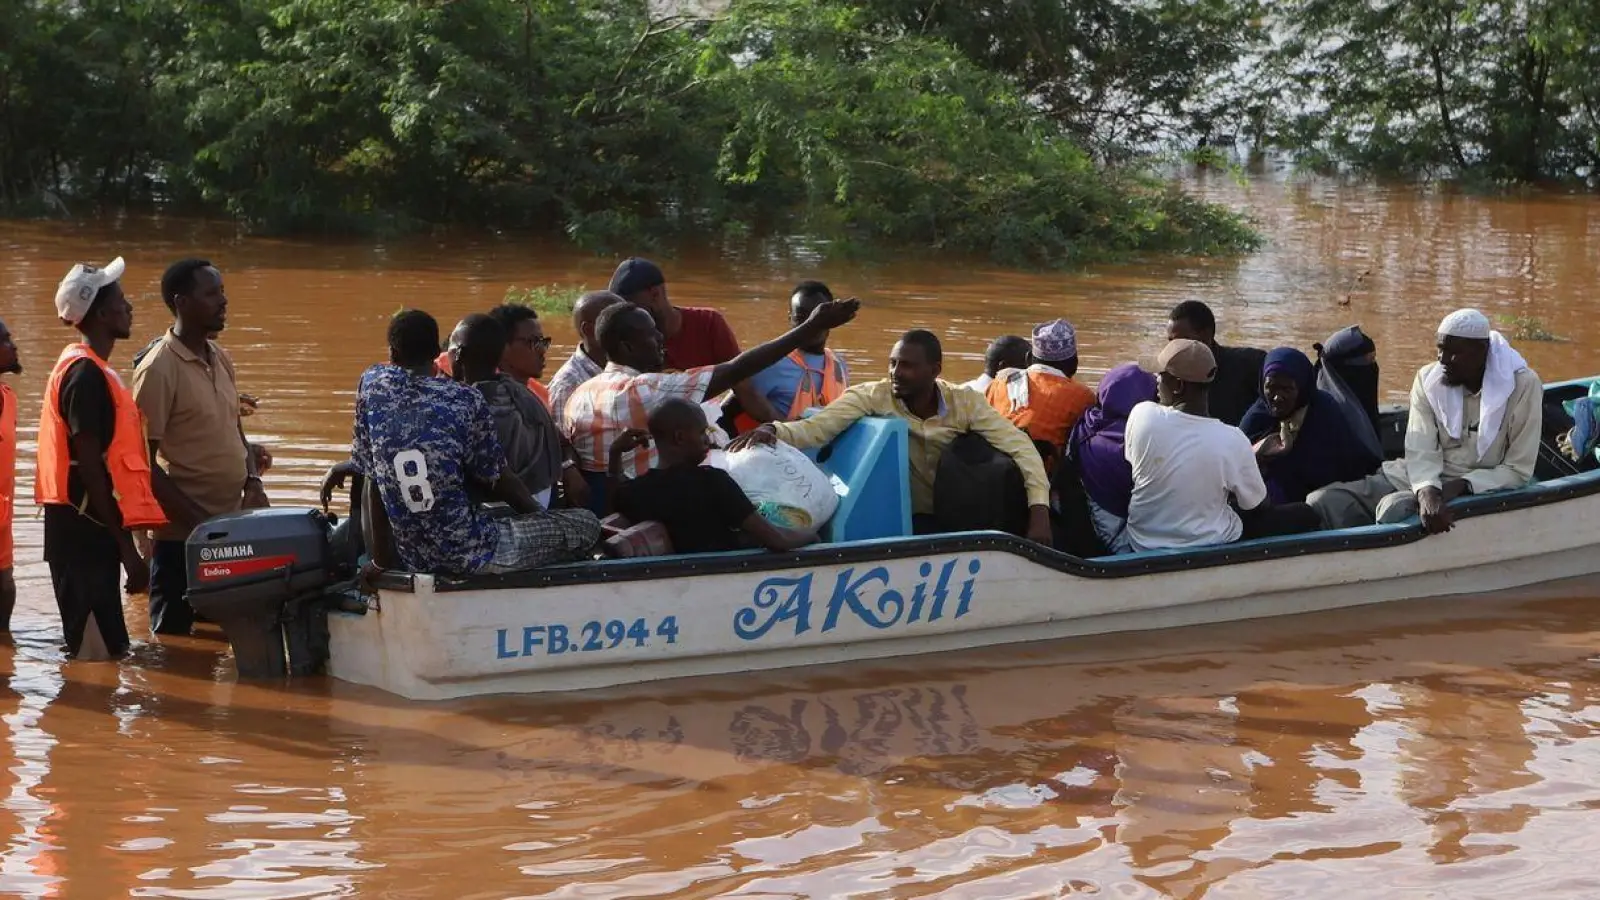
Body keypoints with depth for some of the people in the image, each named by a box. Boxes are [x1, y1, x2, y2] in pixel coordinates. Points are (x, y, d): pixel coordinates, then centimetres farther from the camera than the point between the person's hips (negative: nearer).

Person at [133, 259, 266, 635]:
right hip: (182, 534, -8)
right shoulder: (159, 369, -13)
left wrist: (253, 483, 3)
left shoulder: (221, 361, 11)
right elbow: (143, 459, -14)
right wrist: (187, 518, -17)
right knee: (174, 637, 0)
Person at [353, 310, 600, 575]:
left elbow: (371, 480, 3)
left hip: (411, 560, 5)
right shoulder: (465, 399, -8)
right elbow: (499, 480, 1)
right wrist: (541, 517, 20)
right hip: (473, 554, -5)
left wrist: (381, 558, 9)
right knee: (587, 524, 12)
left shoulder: (372, 383, 0)